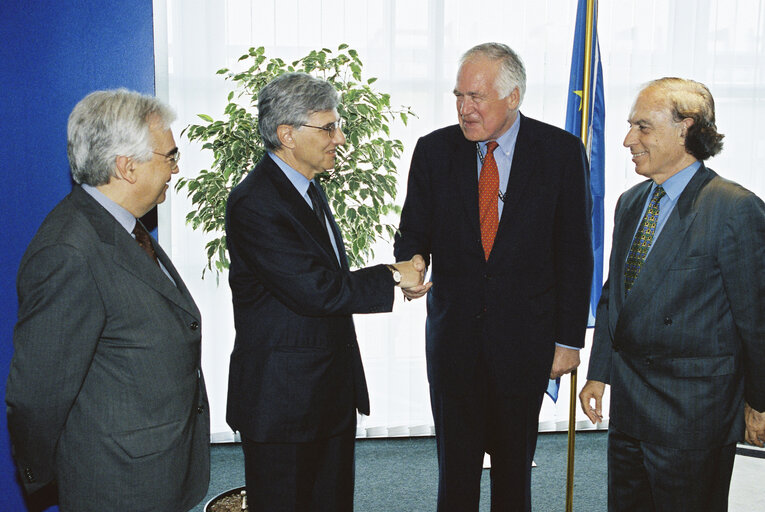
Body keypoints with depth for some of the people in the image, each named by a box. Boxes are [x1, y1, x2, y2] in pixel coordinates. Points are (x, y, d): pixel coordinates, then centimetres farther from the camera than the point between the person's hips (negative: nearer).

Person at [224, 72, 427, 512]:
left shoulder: (311, 191, 12)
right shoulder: (254, 204, -19)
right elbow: (315, 291, -24)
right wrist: (393, 278, -14)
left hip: (332, 391, 9)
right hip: (281, 398, -9)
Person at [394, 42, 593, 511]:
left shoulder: (562, 152, -5)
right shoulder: (434, 150, 1)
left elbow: (575, 253, -3)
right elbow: (414, 232, 5)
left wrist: (569, 339, -4)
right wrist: (413, 264, -19)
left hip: (525, 340, -1)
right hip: (453, 338, 2)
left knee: (515, 468, 14)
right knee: (456, 467, 12)